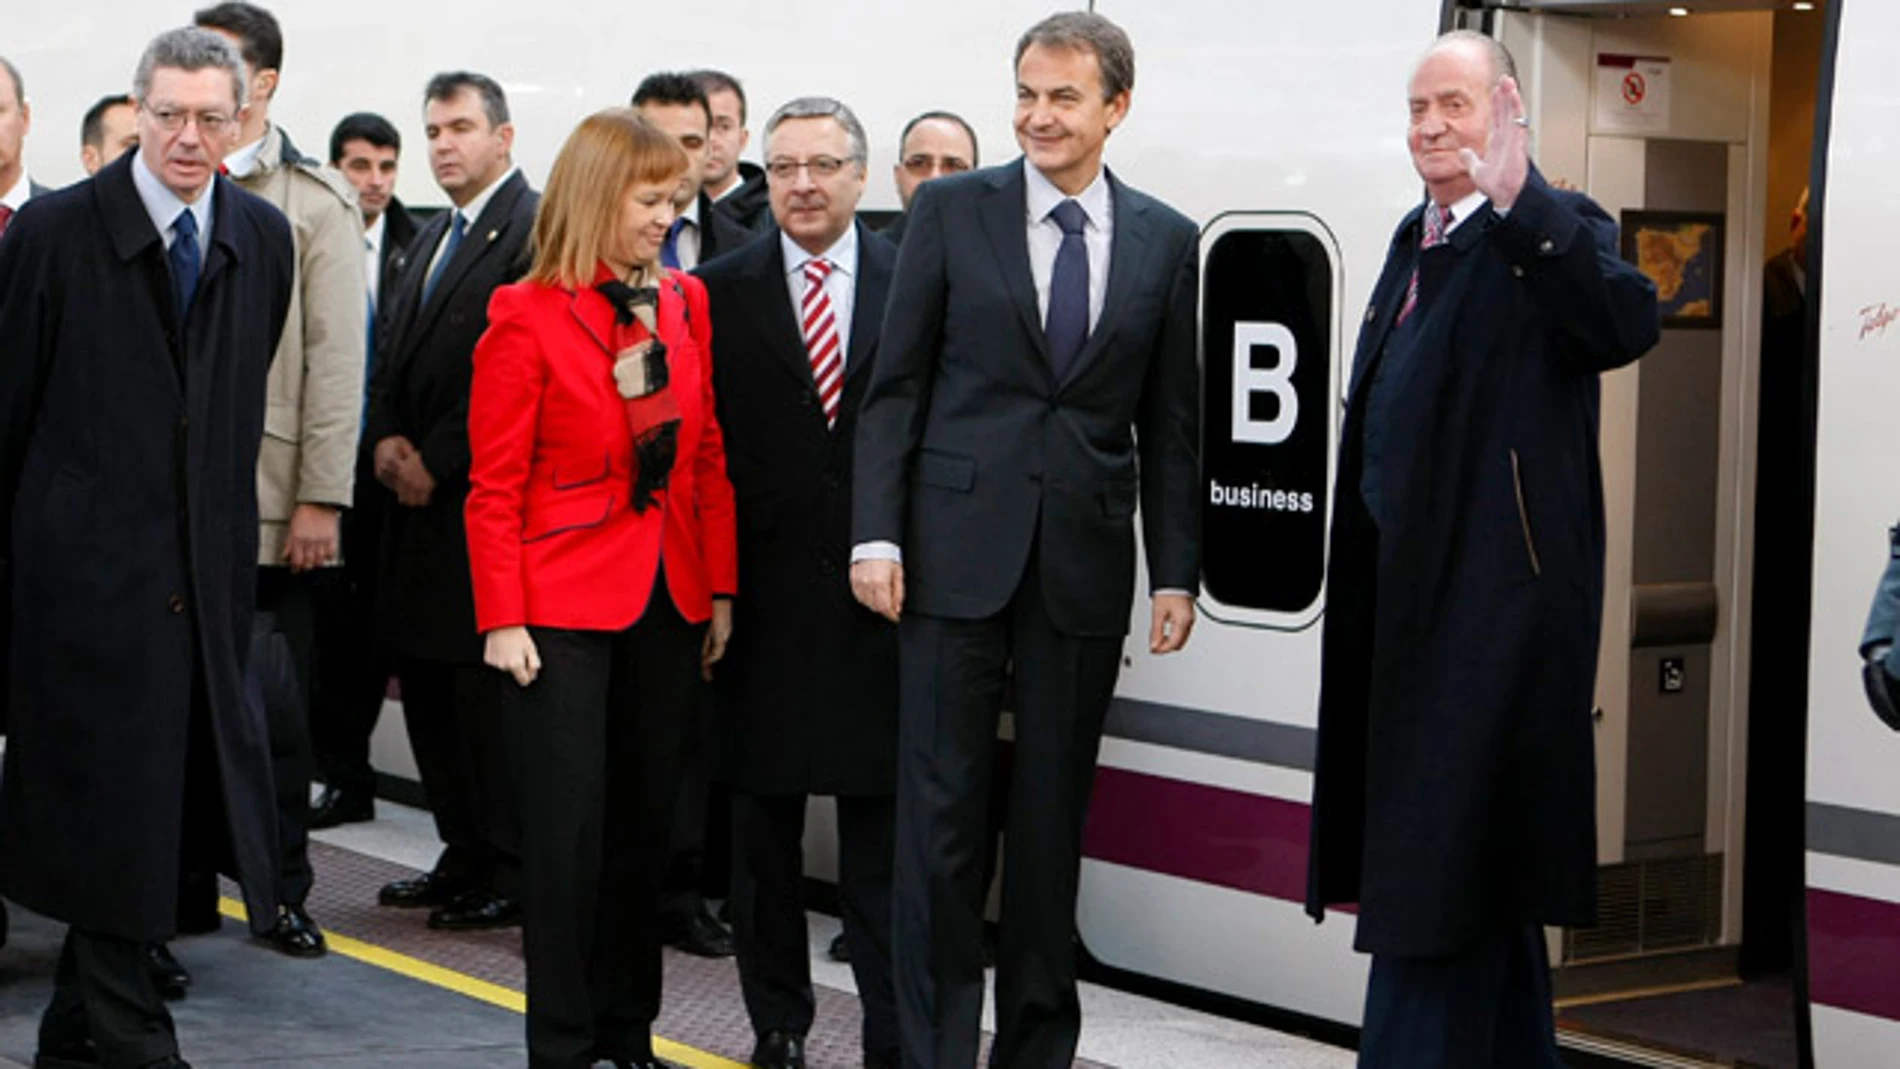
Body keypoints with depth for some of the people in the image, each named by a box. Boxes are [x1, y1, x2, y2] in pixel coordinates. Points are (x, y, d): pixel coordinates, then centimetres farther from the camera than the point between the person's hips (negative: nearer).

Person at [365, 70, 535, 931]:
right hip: (421, 501, 9)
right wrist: (385, 441, 1)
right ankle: (465, 856, 21)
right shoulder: (431, 239, 19)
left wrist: (437, 461, -14)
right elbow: (393, 352, 20)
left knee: (486, 687, -6)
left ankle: (512, 875, 3)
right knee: (426, 682, 11)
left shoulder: (535, 230, -10)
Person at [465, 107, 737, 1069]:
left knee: (644, 820, 10)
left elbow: (708, 458, 11)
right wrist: (503, 619, -12)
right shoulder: (527, 316, -7)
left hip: (668, 603, 5)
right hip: (566, 607, -5)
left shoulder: (685, 304, 8)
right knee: (568, 828, -1)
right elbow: (495, 486, -7)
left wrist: (721, 590, 6)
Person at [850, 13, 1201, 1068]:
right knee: (941, 808, 0)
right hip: (958, 548, -1)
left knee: (1053, 813, 9)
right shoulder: (950, 210, 2)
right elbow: (896, 385, 1)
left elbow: (1170, 422, 9)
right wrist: (876, 534, -6)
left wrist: (1176, 572, 4)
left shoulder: (1165, 240, 6)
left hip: (1084, 562, 2)